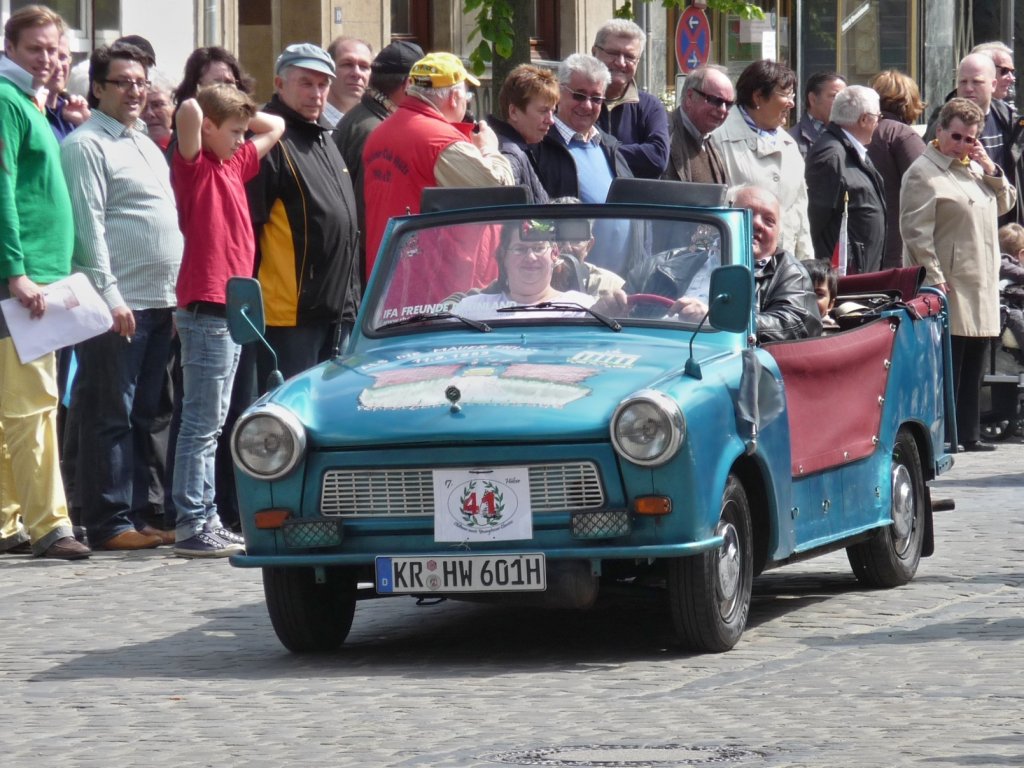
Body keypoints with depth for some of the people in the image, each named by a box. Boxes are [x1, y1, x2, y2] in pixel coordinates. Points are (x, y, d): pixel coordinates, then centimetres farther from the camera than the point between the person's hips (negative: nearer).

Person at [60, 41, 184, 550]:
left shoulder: (147, 146, 21)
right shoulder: (86, 145, -5)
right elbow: (88, 227, -13)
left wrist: (176, 297, 19)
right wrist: (110, 297, -19)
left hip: (159, 303, 8)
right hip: (117, 306, -8)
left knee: (141, 417, 10)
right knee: (110, 417, -6)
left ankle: (134, 514, 15)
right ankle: (109, 523, -5)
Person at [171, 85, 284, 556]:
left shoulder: (234, 164, 16)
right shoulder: (194, 166, -8)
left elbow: (275, 127, 29)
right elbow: (188, 113, -25)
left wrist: (238, 112, 15)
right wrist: (197, 109, -4)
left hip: (230, 311, 9)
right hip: (206, 309, -9)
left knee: (211, 426, 12)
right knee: (200, 424, -8)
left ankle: (207, 521, 16)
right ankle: (191, 526, -8)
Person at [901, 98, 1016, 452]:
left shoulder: (975, 168, 16)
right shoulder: (924, 172, -9)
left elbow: (1006, 204, 18)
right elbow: (916, 230, -15)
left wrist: (990, 169, 2)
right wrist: (934, 277, -20)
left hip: (982, 287, 8)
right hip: (950, 289, -8)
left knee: (973, 366, 11)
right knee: (948, 365, -8)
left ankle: (969, 433, 17)